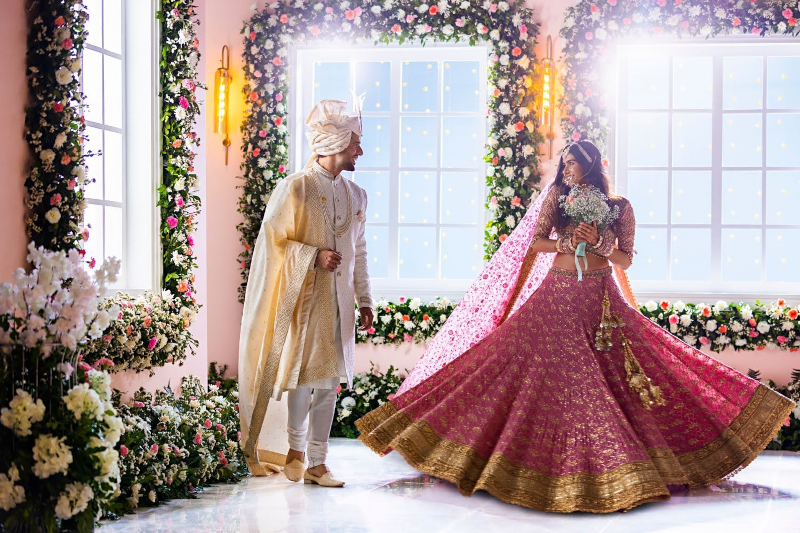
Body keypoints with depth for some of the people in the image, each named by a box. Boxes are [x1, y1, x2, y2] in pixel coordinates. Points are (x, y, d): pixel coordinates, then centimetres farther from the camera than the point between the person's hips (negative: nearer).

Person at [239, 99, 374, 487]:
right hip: (303, 298, -5)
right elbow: (272, 242, -6)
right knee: (304, 375, -1)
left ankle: (317, 462, 10)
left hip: (338, 302, 5)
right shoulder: (294, 189, -6)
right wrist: (314, 256, -17)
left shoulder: (355, 195, 12)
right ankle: (295, 449, 18)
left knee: (329, 380, 4)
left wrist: (364, 300, 15)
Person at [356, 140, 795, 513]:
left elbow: (625, 259, 5)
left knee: (608, 383, -3)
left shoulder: (620, 207, 4)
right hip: (557, 299, 1)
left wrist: (598, 242, -12)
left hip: (601, 303, -1)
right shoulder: (557, 197, 7)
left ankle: (616, 466, 7)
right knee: (549, 378, -4)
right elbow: (536, 242, 2)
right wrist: (568, 242, -15)